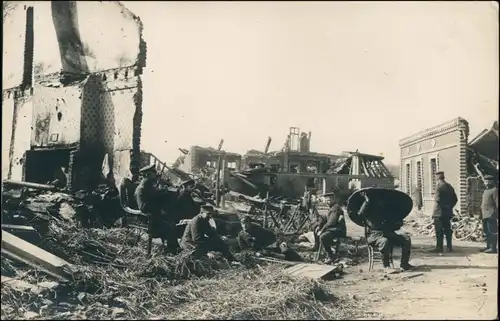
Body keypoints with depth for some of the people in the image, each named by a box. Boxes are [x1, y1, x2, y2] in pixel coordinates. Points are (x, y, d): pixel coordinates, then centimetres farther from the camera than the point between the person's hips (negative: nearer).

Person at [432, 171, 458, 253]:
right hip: (448, 212, 7)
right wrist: (450, 206, 12)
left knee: (439, 231, -4)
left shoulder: (439, 186, -13)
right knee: (447, 230, 12)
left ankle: (439, 247, -3)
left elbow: (437, 199, -20)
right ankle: (449, 247, 14)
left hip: (439, 212, -7)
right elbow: (455, 199, 12)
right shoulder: (449, 186, 10)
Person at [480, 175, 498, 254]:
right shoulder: (486, 190, 20)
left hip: (491, 215, -9)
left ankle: (493, 248, -6)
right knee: (486, 232, 13)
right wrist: (482, 213, 20)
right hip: (485, 215, 9)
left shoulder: (495, 190, -8)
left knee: (492, 232, -7)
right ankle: (488, 247, 21)